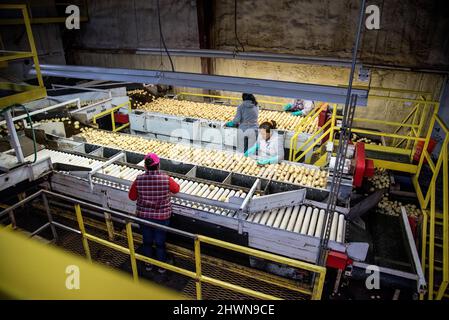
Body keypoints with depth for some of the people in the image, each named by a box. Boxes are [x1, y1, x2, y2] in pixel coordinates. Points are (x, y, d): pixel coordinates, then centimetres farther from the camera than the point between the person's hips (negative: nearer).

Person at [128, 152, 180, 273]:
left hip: (143, 215, 1)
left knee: (147, 241, 23)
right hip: (162, 216, -1)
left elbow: (132, 197, -5)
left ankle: (148, 264, 43)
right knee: (160, 242, 19)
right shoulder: (166, 179, -22)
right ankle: (162, 266, 37)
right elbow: (176, 189, -2)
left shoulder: (139, 179, -18)